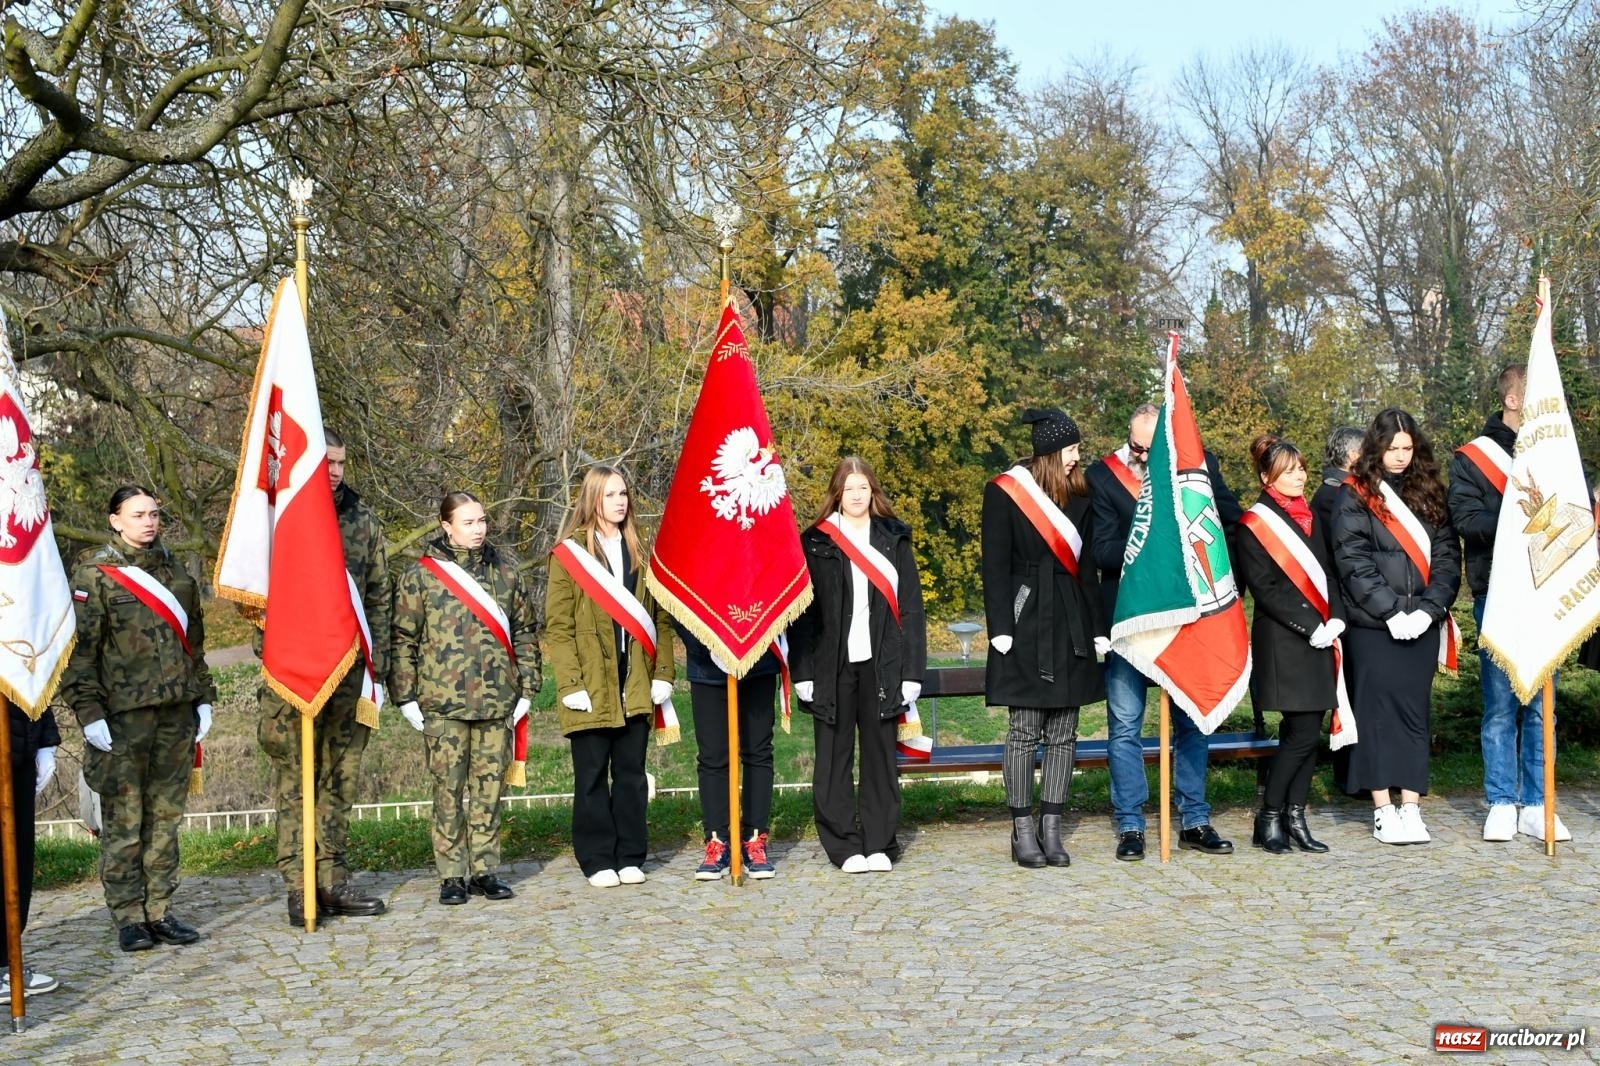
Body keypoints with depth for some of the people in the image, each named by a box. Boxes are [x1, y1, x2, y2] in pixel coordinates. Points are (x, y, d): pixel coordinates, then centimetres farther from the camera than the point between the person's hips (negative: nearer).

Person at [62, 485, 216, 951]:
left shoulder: (175, 571, 16)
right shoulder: (94, 573, -2)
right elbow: (80, 650, -7)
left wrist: (203, 697, 16)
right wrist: (88, 712, -13)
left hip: (177, 712, 5)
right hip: (123, 715, -5)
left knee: (166, 816, 8)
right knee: (123, 819, 0)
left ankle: (160, 911, 15)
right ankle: (128, 917, 8)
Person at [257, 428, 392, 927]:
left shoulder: (361, 518, 12)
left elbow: (378, 593, 15)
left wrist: (378, 654, 8)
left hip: (349, 666, 4)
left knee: (341, 775, 8)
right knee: (295, 776, -2)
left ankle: (333, 880, 16)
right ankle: (299, 886, 3)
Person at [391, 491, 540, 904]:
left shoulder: (505, 571, 10)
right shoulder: (420, 575, 1)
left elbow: (525, 632, 13)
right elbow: (403, 639, 1)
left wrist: (527, 688, 8)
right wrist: (406, 696, -3)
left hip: (498, 699, 3)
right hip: (443, 702, -2)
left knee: (490, 784, 6)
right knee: (448, 787, 1)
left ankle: (484, 869, 16)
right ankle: (452, 874, 10)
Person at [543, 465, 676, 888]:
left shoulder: (640, 552, 12)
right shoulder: (569, 553, -1)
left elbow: (659, 617, 10)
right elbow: (557, 626, -5)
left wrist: (663, 672, 1)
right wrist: (570, 684, -13)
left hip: (636, 684, 4)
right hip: (591, 687, -3)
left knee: (631, 771, 8)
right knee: (592, 774, 4)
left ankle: (630, 857, 17)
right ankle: (597, 860, 12)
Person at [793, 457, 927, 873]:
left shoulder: (894, 539, 9)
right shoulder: (815, 542, 5)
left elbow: (910, 608, 6)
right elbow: (802, 612, 2)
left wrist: (912, 670, -1)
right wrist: (802, 671, -5)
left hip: (881, 664, 1)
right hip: (832, 666, -1)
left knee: (880, 753, 5)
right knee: (834, 756, 3)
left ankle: (880, 844, 13)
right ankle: (844, 846, 11)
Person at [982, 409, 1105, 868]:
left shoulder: (1078, 496, 13)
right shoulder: (1004, 492, -2)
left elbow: (1087, 568, 15)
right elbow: (995, 567, -5)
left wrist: (1099, 630, 9)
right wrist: (1001, 630, -12)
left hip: (1070, 624, 5)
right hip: (1027, 626, -5)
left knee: (1063, 733, 5)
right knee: (1024, 731, -2)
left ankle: (1051, 829, 11)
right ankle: (1022, 831, 6)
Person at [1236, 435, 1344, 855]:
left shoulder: (1309, 518, 17)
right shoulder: (1254, 524, -4)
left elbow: (1326, 573, 17)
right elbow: (1265, 588, -10)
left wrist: (1335, 619, 1)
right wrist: (1311, 627, -14)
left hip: (1319, 638, 7)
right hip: (1282, 643, -7)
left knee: (1309, 732, 5)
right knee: (1301, 732, -9)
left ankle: (1295, 817, 12)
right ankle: (1268, 819, 2)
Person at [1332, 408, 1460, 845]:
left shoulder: (1429, 493, 12)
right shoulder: (1355, 495, 0)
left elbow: (1447, 556, 7)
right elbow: (1353, 562, -7)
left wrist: (1429, 609, -6)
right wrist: (1390, 611, -13)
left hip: (1421, 624, 3)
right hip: (1372, 627, -3)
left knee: (1414, 712, 3)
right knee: (1376, 712, -2)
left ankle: (1411, 809, 6)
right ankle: (1383, 810, 3)